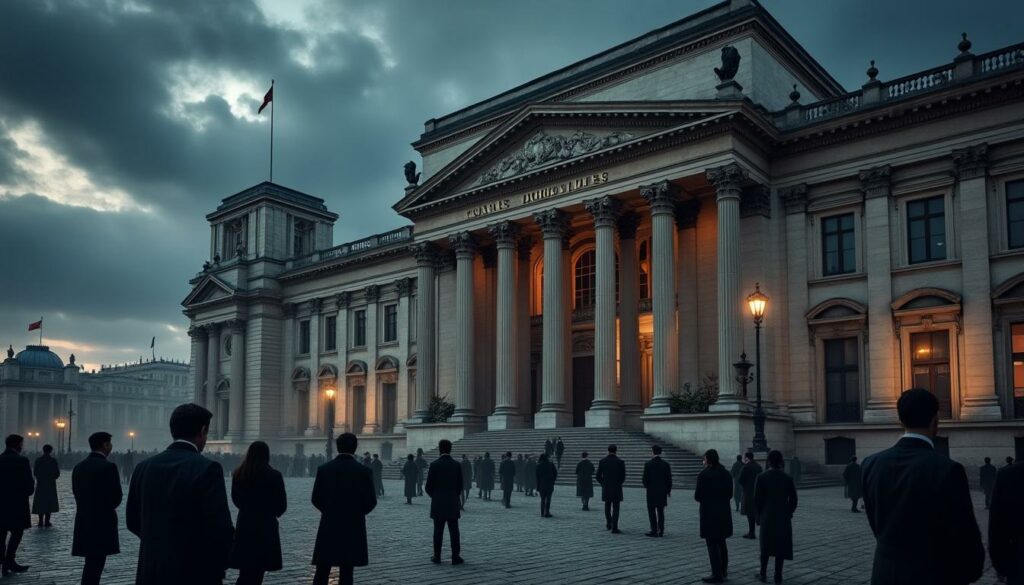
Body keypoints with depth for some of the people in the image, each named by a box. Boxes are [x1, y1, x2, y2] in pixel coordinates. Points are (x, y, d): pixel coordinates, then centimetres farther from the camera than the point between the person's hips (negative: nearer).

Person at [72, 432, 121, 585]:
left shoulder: (78, 466, 8)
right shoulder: (108, 466, -15)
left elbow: (76, 493, 9)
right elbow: (116, 497, -15)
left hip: (83, 521, 7)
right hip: (102, 523, -7)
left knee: (91, 564, 17)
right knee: (95, 565, -1)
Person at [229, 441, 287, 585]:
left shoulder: (238, 474, -1)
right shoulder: (274, 476, -13)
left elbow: (235, 499, 12)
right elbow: (282, 505, -5)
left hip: (244, 525, 4)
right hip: (266, 527, -3)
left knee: (245, 572, 12)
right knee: (257, 571, 7)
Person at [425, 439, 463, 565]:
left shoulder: (434, 465, -8)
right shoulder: (457, 465, -2)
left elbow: (429, 486, -6)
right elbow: (460, 486, 2)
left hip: (438, 504, -1)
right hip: (453, 504, 1)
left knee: (438, 531, 6)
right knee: (454, 531, 4)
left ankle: (437, 556, 10)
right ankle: (455, 557, 3)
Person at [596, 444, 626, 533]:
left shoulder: (602, 461, -2)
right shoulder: (620, 462, -6)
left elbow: (598, 476, 0)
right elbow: (623, 477, -3)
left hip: (606, 489, 2)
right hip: (617, 489, -2)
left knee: (607, 506, 20)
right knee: (615, 508, 3)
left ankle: (608, 524, 24)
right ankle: (614, 528, -1)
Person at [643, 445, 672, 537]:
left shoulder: (648, 464, -11)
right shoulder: (666, 464, -3)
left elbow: (645, 479, -9)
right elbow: (669, 479, 0)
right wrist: (668, 490, 13)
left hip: (651, 491, -4)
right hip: (662, 492, 4)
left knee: (652, 512, 4)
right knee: (661, 512, 12)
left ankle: (654, 531, 2)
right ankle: (661, 531, 13)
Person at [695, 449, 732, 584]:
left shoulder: (703, 474, -14)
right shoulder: (726, 473, 3)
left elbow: (697, 496, -13)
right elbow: (730, 494, 8)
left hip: (709, 514, -6)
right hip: (724, 513, 6)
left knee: (712, 545, 0)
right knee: (721, 543, 19)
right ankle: (723, 571, 28)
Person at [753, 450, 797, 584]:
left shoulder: (761, 478, -10)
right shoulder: (788, 479, -5)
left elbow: (757, 500, -9)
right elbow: (793, 500, -2)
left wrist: (759, 517, 4)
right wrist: (788, 514, 13)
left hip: (767, 517, -1)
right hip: (783, 518, 1)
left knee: (766, 546, 13)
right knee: (781, 547, 7)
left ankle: (763, 574, 15)